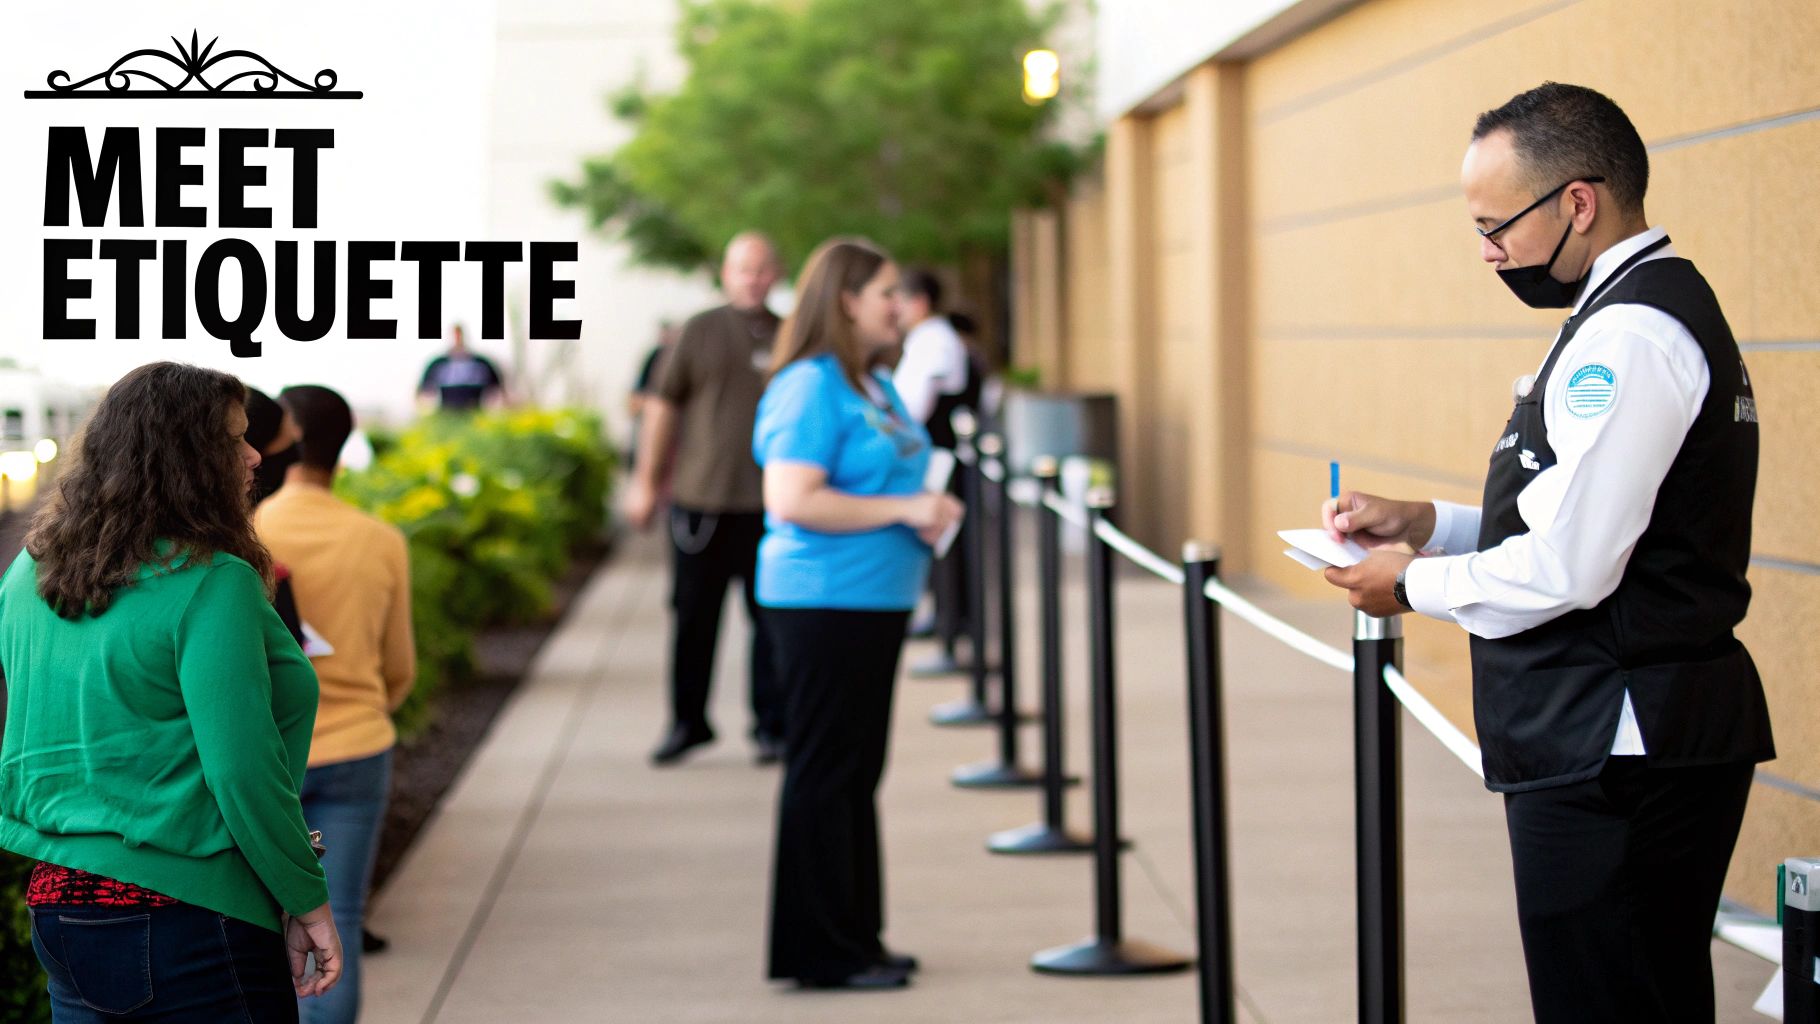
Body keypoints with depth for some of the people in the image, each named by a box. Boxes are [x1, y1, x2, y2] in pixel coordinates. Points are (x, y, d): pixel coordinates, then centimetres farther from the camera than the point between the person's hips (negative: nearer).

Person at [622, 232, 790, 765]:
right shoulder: (702, 331, 4)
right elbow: (663, 404, 6)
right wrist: (646, 479, 2)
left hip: (770, 502, 1)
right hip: (701, 497, -1)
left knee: (773, 618, 1)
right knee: (693, 616, 5)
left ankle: (772, 726, 11)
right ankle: (687, 721, 17)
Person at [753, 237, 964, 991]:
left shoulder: (876, 386, 15)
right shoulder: (811, 387, -15)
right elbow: (791, 500, -23)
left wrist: (924, 512, 8)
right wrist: (901, 509, -20)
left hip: (875, 602, 10)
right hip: (825, 600, -10)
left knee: (859, 772, 14)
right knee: (824, 773, -3)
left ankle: (855, 940, 22)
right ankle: (821, 951, 4)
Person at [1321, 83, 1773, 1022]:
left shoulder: (1630, 336, -17)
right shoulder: (1669, 310, 17)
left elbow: (1567, 569, -22)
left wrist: (1417, 583, -6)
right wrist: (1426, 522, 15)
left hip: (1607, 757, -11)